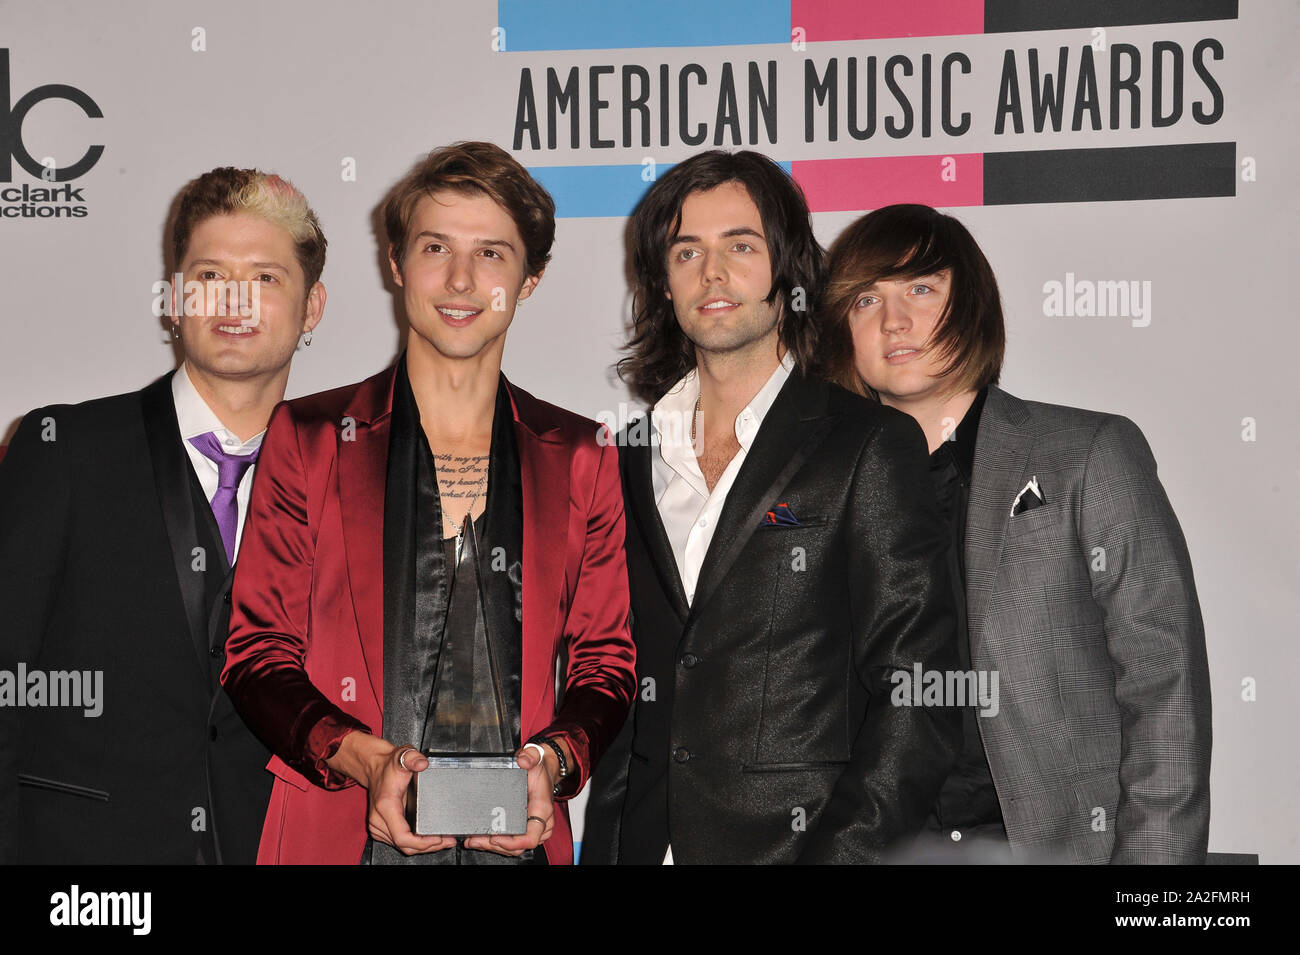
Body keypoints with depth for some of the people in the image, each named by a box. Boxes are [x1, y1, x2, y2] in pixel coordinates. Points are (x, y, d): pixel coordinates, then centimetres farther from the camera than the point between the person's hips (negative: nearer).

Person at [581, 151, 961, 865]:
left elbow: (918, 697, -7)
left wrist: (840, 852, -16)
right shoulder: (626, 456, 11)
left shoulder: (871, 446, -2)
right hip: (636, 845, 4)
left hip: (795, 842, -3)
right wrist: (606, 844, 4)